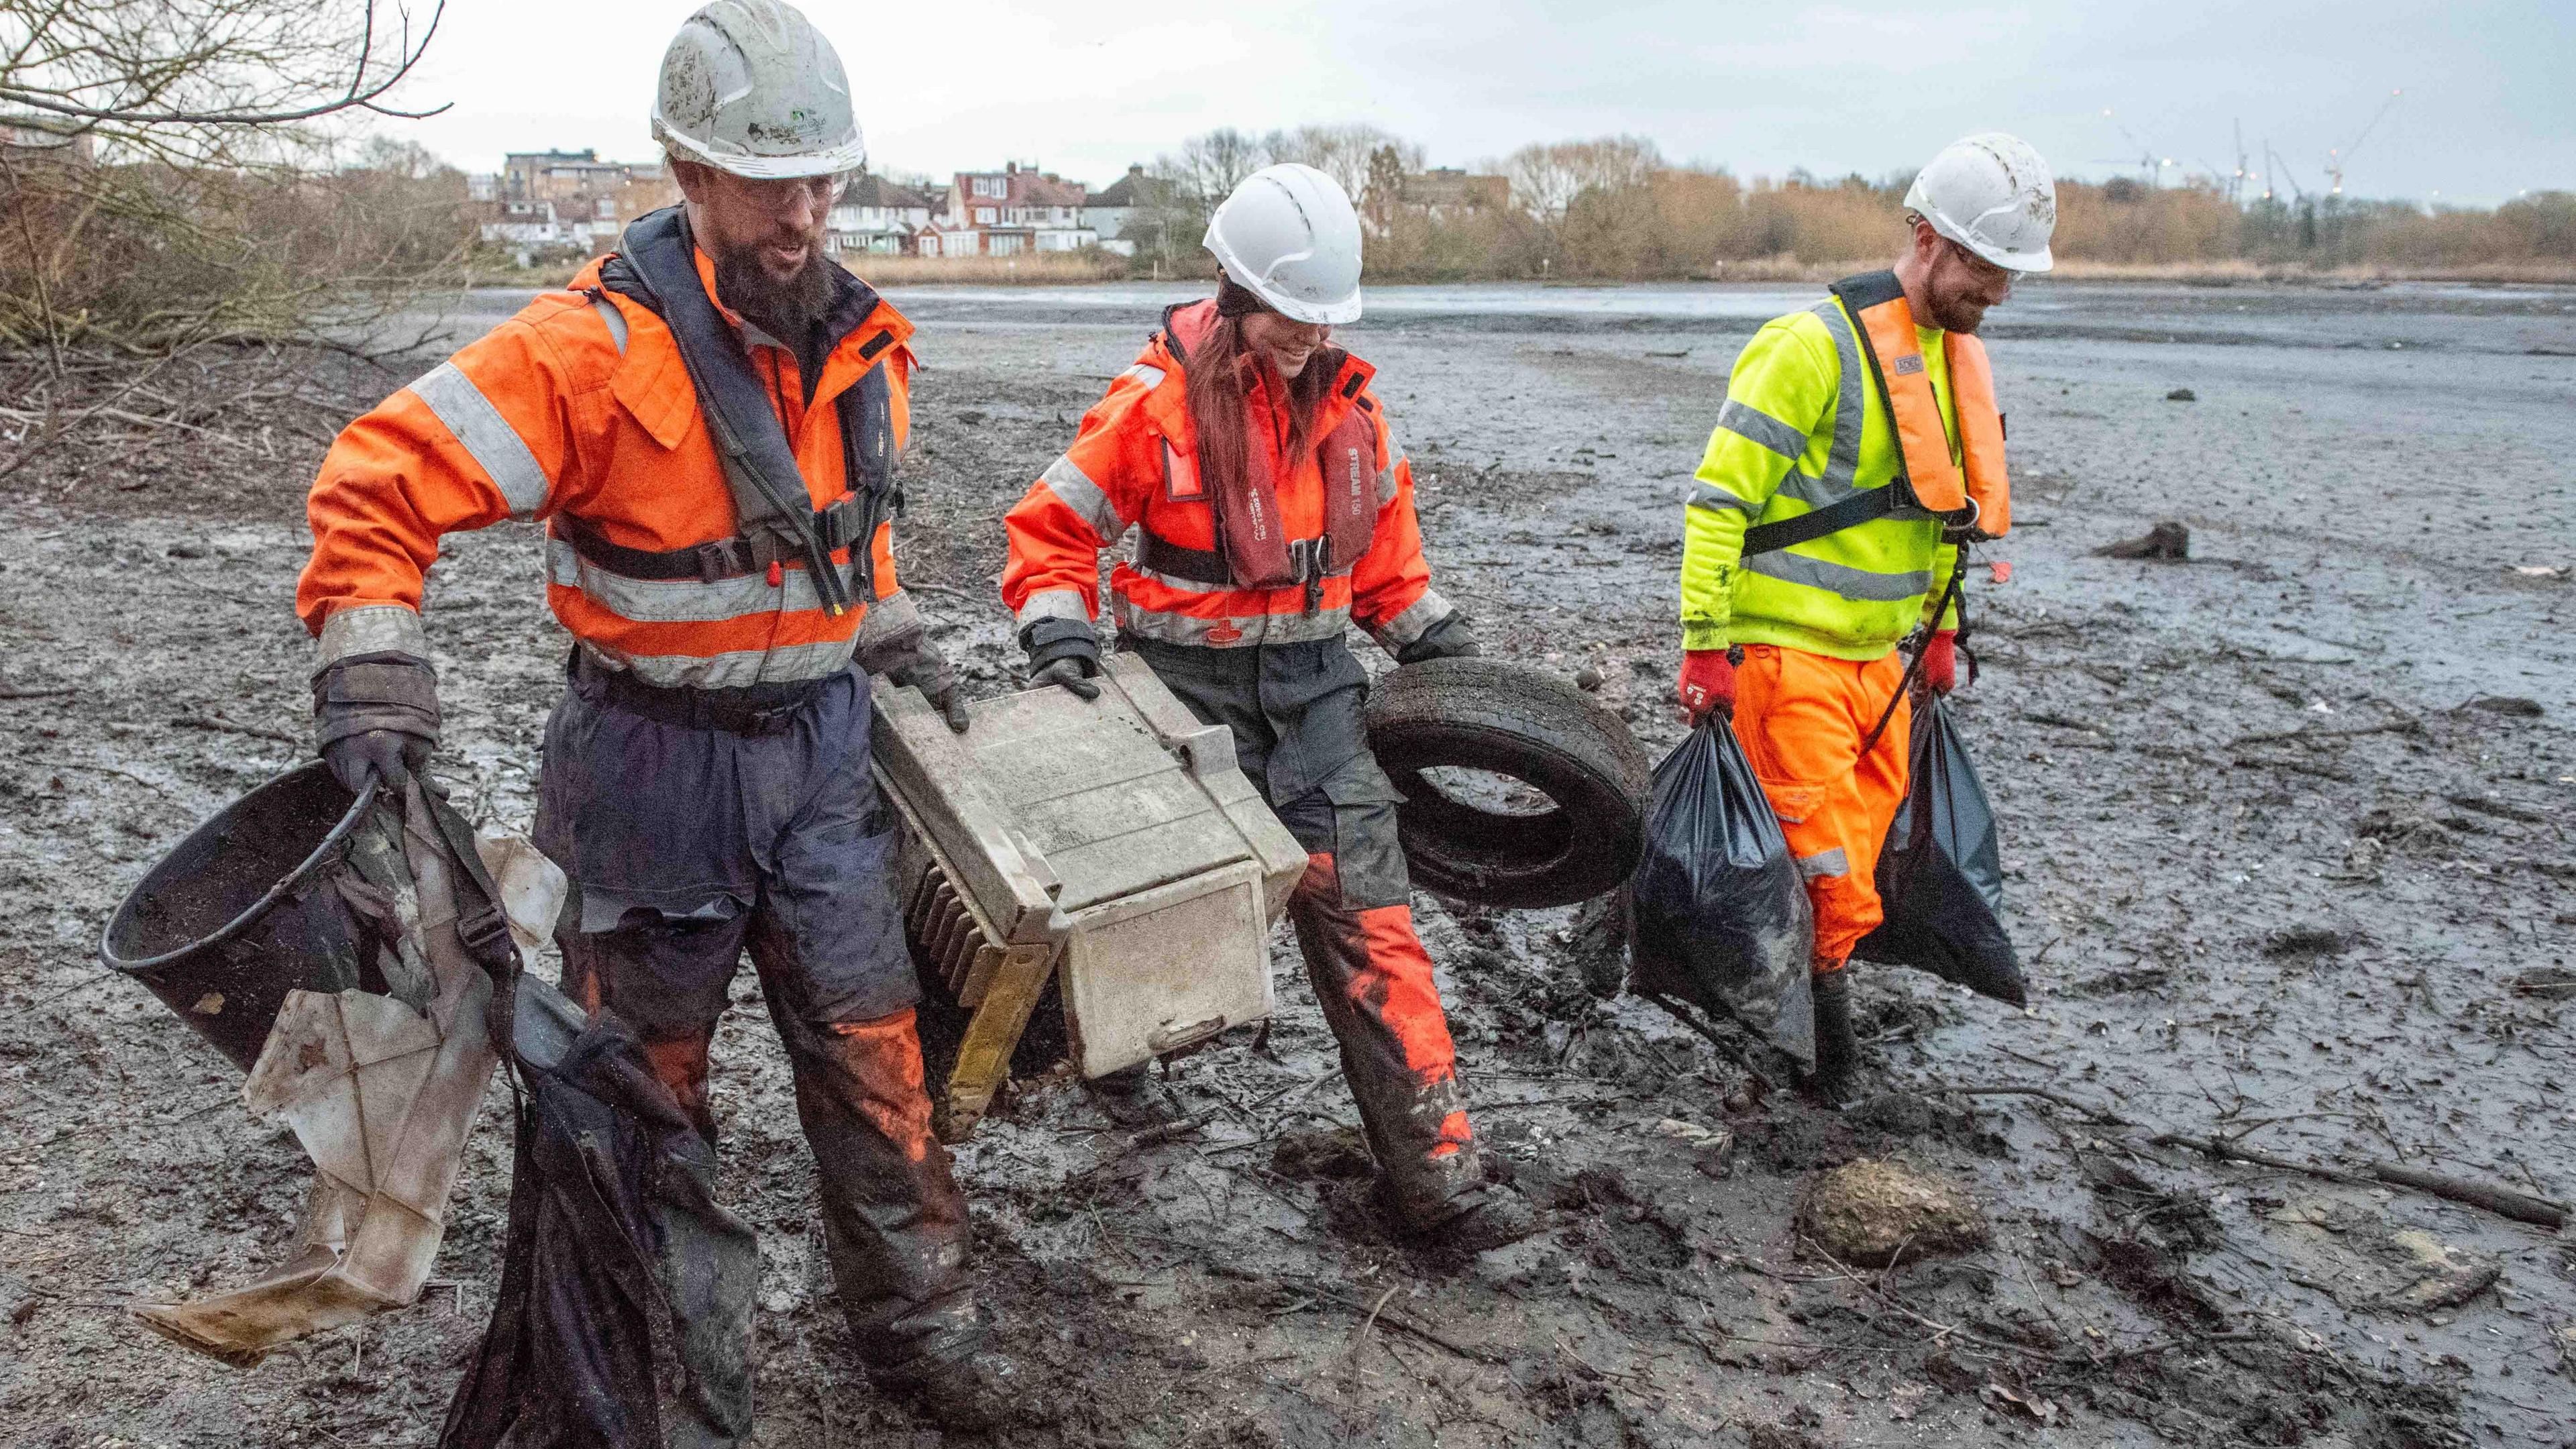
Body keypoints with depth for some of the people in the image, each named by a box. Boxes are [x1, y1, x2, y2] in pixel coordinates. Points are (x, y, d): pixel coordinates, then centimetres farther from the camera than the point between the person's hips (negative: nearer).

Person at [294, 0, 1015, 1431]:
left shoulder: (858, 339, 2)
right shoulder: (597, 344, -20)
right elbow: (383, 478, -21)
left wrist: (889, 633, 15)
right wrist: (371, 671, -30)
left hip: (821, 747, 5)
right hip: (657, 762, -4)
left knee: (870, 1053, 8)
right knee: (645, 1072, 13)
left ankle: (917, 1324, 25)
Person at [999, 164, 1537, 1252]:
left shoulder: (1348, 403, 5)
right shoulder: (1158, 404, -10)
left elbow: (1383, 549, 19)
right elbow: (1051, 529, -4)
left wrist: (1435, 639, 12)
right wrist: (1059, 639, -17)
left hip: (1312, 682, 3)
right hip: (1186, 684, -3)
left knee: (1367, 917, -4)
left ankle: (1431, 1167, -1)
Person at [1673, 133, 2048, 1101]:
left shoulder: (1956, 354, 12)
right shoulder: (1814, 346, -16)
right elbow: (1720, 497, -17)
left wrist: (1940, 627, 24)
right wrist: (1705, 645, -20)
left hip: (1878, 651, 8)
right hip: (1786, 649, -8)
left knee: (1868, 835, 12)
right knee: (1827, 873, -8)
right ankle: (1820, 1013, 13)